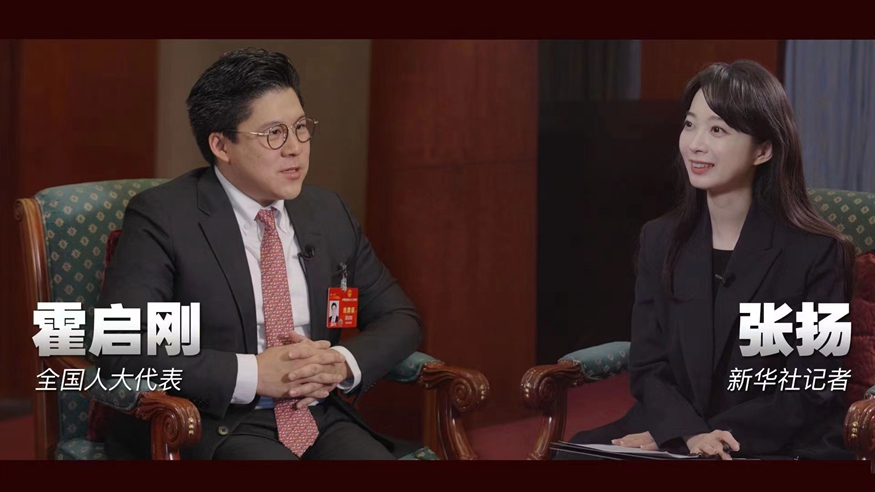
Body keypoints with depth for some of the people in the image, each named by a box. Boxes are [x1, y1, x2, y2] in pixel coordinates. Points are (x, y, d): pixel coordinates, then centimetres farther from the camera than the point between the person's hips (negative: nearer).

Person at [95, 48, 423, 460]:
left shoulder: (329, 212, 11)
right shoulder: (161, 216, -6)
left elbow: (399, 318, 17)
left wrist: (343, 364, -5)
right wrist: (253, 374, -19)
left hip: (319, 417, 5)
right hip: (214, 426, -5)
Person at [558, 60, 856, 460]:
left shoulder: (818, 254, -6)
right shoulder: (660, 241, 8)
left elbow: (810, 396, -7)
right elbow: (647, 368, 5)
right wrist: (689, 432, -17)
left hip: (782, 448, -5)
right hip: (672, 436, 5)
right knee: (576, 454, -21)